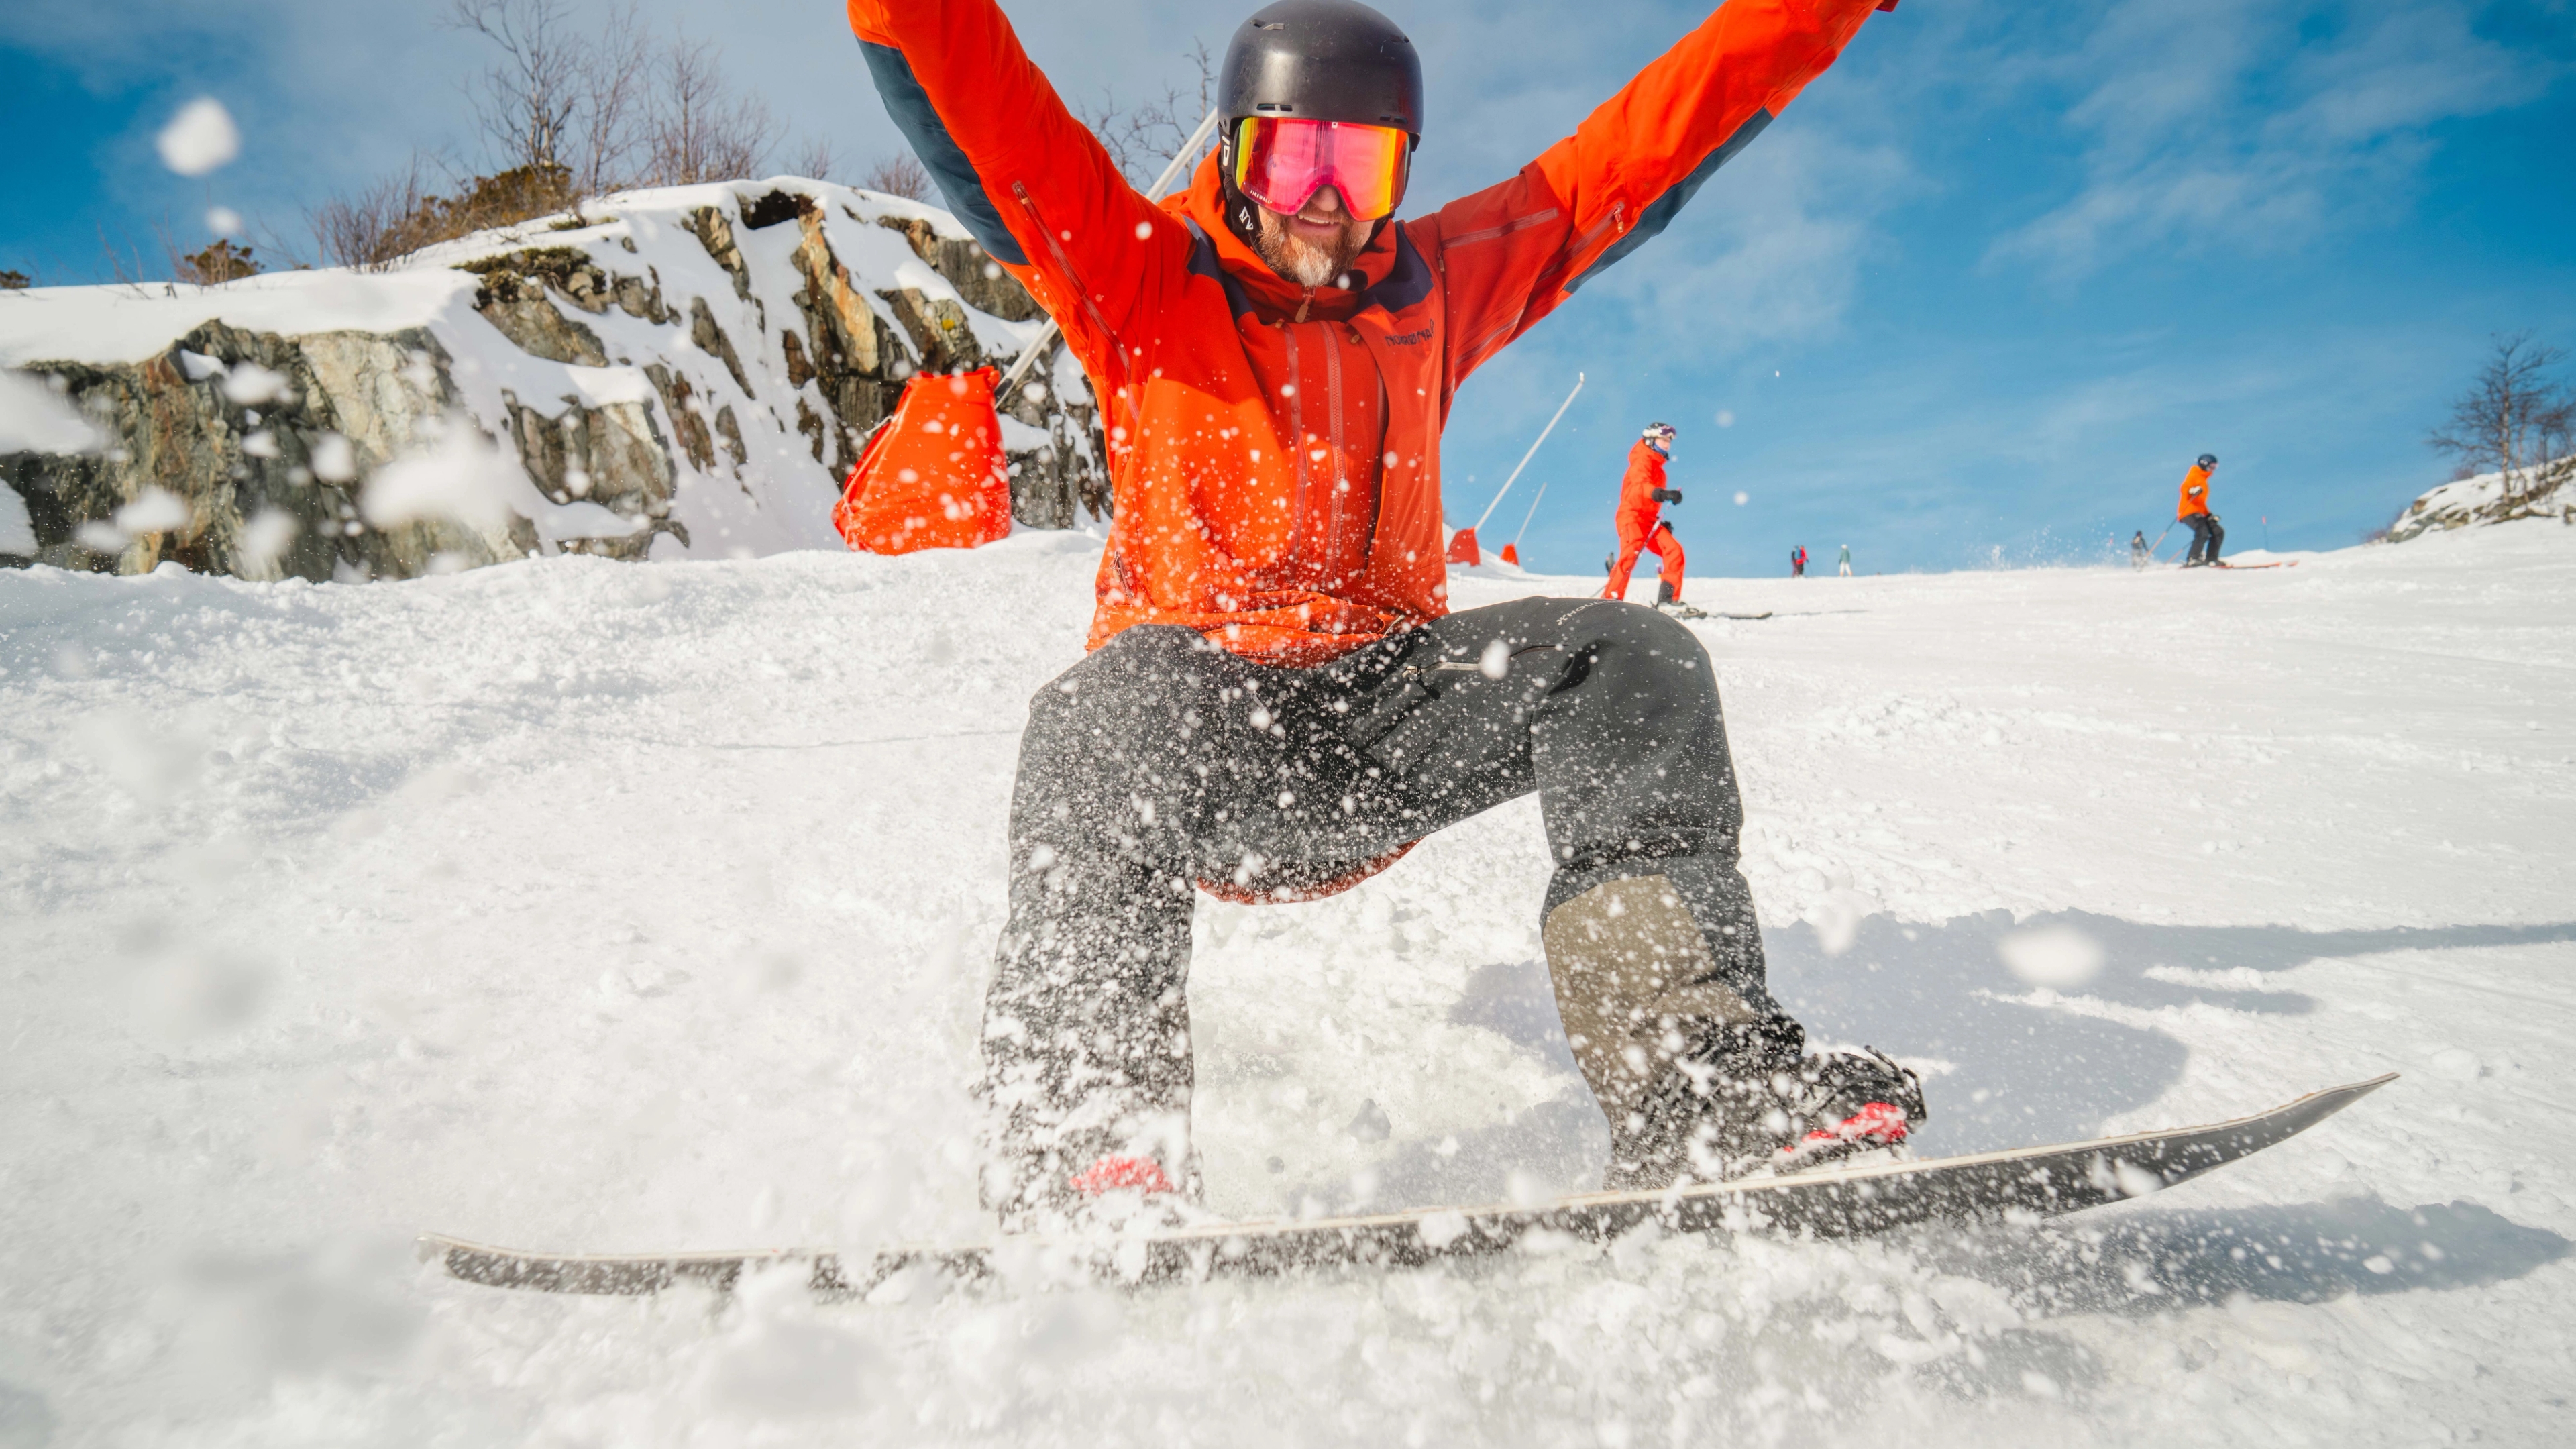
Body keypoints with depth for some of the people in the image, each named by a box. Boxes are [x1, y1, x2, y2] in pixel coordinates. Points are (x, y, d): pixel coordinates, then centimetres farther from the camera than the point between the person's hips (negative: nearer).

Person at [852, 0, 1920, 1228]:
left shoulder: (1438, 283, 14)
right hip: (1194, 717, -3)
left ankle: (1700, 1094, -27)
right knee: (1128, 693, -37)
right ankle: (1081, 1135, -38)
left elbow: (1645, 142, 13)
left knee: (1626, 660, -18)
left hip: (1387, 725, 3)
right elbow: (970, 101, -7)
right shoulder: (1139, 274, 5)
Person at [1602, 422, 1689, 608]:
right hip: (1632, 516, -9)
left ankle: (1667, 599, -9)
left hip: (1649, 520, 9)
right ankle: (1609, 600, -28)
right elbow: (1641, 486, -27)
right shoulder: (1642, 462, -5)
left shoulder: (1658, 469, 24)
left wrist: (1661, 522, 20)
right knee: (1631, 554, -27)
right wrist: (1663, 494, -44)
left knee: (1673, 550, -7)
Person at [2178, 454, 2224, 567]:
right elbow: (2184, 488, -18)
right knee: (2203, 532, -29)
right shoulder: (2194, 476, 2)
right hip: (2189, 511, -10)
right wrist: (2192, 490, -39)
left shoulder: (2204, 480, 29)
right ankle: (2192, 559, -32)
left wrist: (2209, 515, 25)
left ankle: (2211, 559, 0)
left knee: (2218, 532, 2)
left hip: (2199, 513, 10)